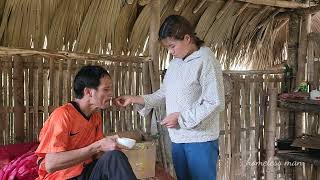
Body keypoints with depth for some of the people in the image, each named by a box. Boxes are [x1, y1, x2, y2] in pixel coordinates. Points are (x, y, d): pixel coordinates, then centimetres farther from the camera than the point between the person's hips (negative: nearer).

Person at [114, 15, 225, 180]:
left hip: (201, 139, -7)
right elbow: (164, 94, 15)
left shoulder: (206, 61, -14)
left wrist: (180, 117, -16)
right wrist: (134, 99, 4)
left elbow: (215, 103, -17)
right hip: (177, 138, 7)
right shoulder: (175, 63, 11)